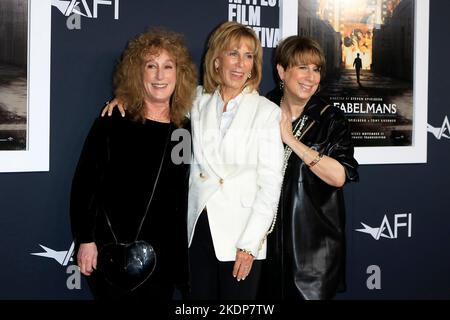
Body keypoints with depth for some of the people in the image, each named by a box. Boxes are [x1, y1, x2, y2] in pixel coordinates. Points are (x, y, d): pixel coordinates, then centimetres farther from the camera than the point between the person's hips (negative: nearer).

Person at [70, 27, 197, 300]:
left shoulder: (185, 130, 6)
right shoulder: (113, 123, -5)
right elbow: (85, 183, -6)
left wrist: (181, 251, 13)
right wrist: (86, 240, -12)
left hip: (165, 257, 4)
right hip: (114, 252, -4)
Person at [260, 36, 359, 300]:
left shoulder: (331, 119, -3)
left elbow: (339, 176, -18)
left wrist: (290, 139, -18)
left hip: (314, 238, -2)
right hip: (268, 235, 2)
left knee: (310, 294, 3)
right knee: (269, 294, 10)